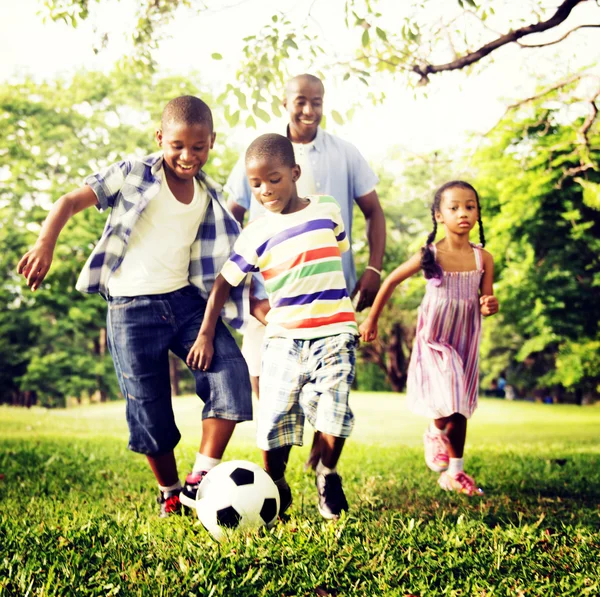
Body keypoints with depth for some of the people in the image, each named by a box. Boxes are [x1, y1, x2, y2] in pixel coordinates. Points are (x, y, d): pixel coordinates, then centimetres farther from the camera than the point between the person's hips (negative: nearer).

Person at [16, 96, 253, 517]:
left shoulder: (211, 197, 9)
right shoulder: (133, 175, -2)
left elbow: (223, 259, 15)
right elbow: (72, 201, -6)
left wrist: (255, 301, 4)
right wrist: (45, 245, -23)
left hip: (186, 299, 4)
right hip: (133, 308, -3)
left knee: (232, 375, -16)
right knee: (150, 413, 3)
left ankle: (201, 481, -5)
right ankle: (170, 495, 26)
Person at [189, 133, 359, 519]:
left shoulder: (328, 210, 3)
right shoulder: (256, 234, -1)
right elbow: (224, 283, 3)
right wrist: (206, 335, 0)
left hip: (334, 332, 0)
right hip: (283, 338, 0)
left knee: (332, 412, -14)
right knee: (274, 418, -1)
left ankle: (328, 474, 16)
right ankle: (276, 488, 24)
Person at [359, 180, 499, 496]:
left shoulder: (483, 258, -5)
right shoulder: (429, 255, -12)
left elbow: (486, 301, 4)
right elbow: (391, 281, 0)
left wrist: (490, 305, -21)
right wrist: (371, 319, 5)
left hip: (466, 342, 3)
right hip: (434, 340, -3)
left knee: (460, 410, 11)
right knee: (447, 404, -17)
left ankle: (453, 472, 26)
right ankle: (434, 433, 18)